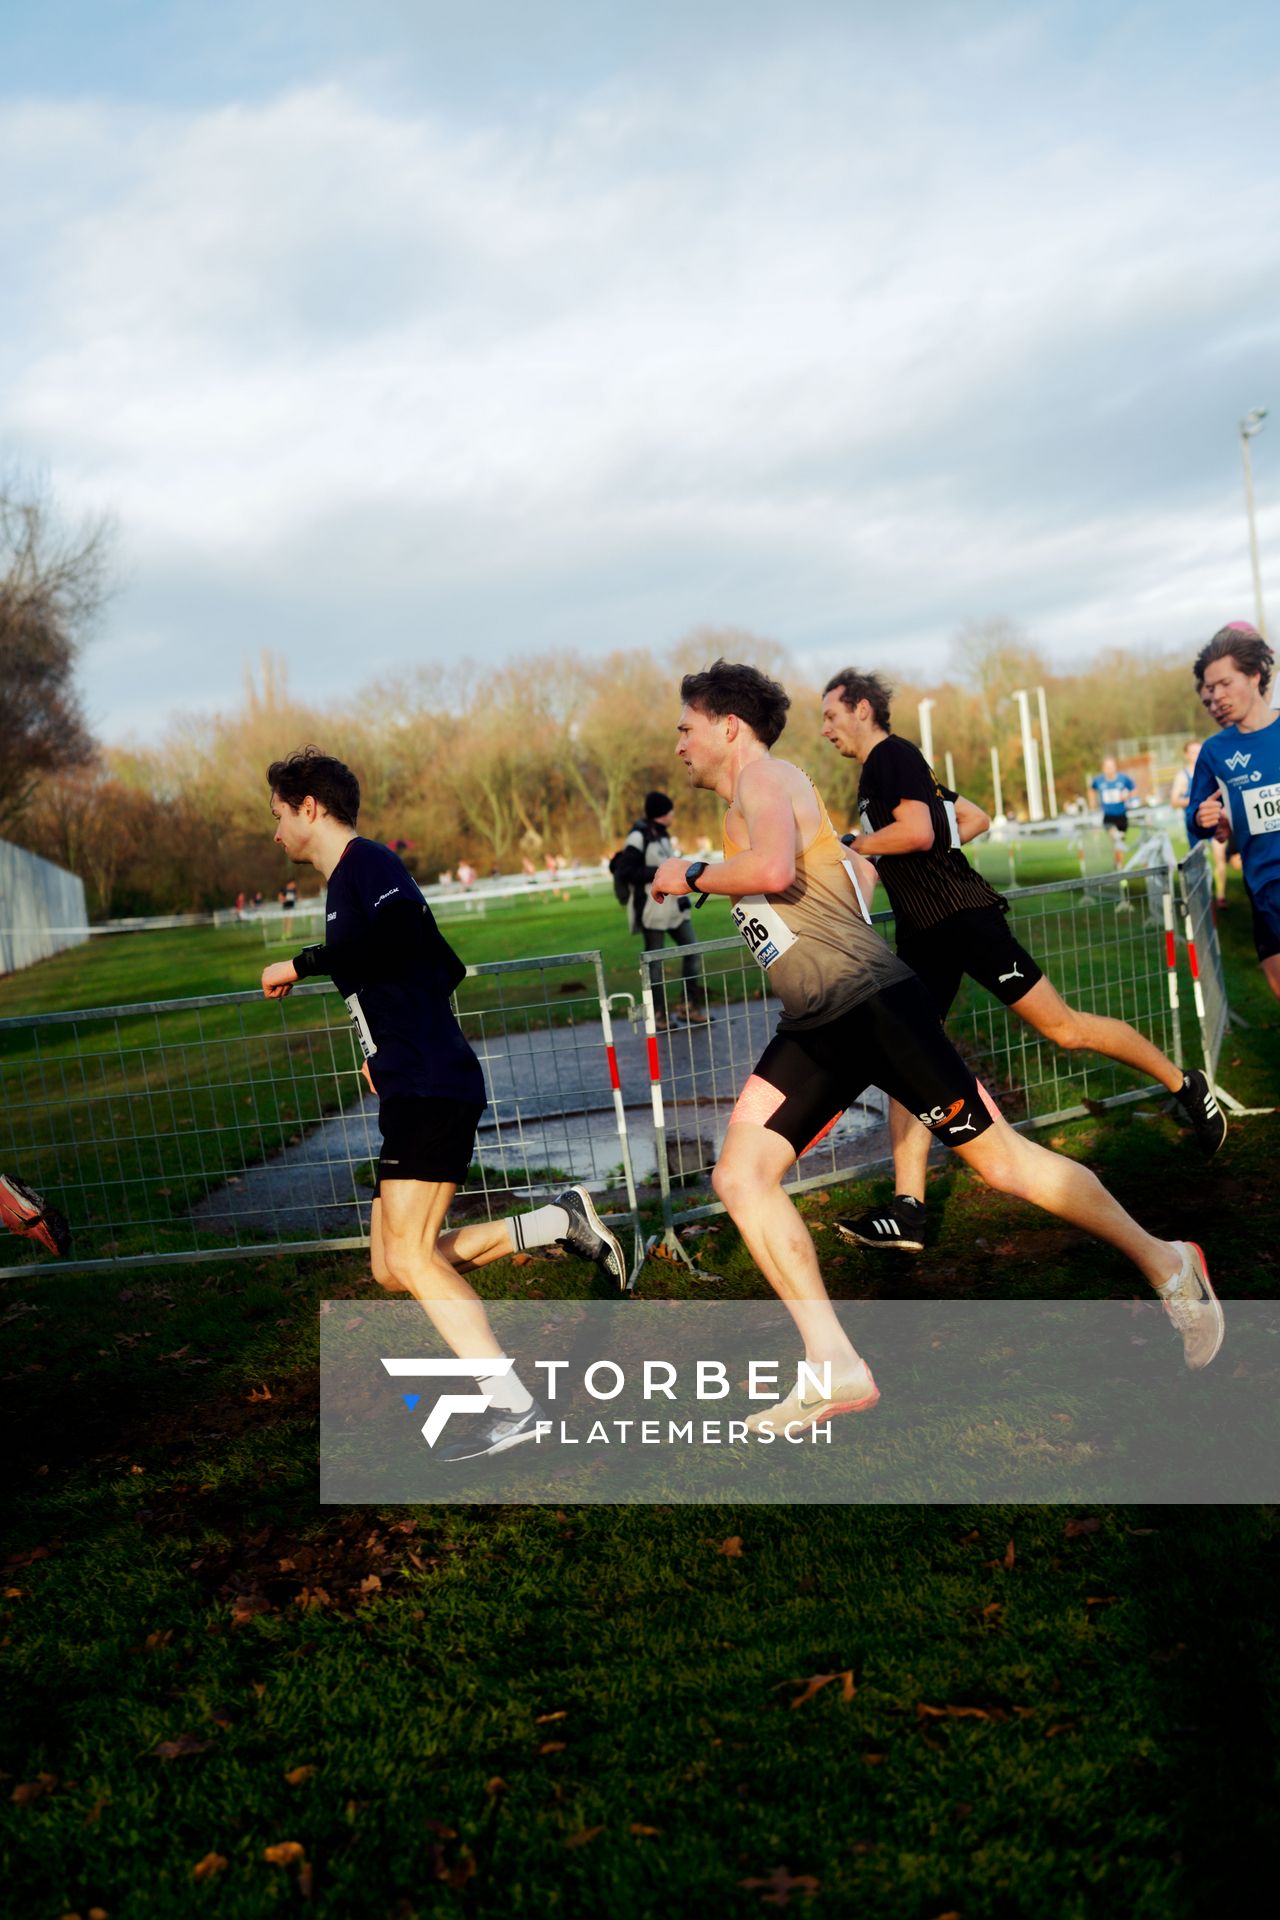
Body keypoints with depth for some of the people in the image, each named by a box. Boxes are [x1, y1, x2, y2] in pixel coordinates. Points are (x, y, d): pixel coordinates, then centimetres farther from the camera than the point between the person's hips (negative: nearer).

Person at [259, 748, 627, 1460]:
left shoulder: (367, 862, -6)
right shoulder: (349, 880, 23)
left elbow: (396, 933, -28)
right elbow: (444, 967, 30)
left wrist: (299, 964, -17)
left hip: (433, 1088, -10)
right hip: (413, 1091, 10)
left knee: (410, 1255, -15)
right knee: (395, 1267, 9)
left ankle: (514, 1405, -13)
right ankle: (561, 1220, 11)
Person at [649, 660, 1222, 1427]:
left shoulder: (766, 776, -6)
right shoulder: (751, 805, 23)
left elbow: (773, 869, -27)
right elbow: (850, 867, 33)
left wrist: (692, 875, -12)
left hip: (871, 1001, -10)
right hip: (813, 1027, 10)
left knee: (1000, 1160, -1)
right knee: (740, 1175, -4)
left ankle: (1164, 1262, 19)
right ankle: (836, 1365, -4)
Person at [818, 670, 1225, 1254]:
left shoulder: (893, 755, -9)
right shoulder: (883, 770, 21)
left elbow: (918, 833, -24)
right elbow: (977, 818, 26)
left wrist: (854, 845, -12)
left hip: (961, 917, -10)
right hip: (921, 934, 10)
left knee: (1063, 1027, -3)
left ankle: (1184, 1085, 17)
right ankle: (907, 1211, -4)